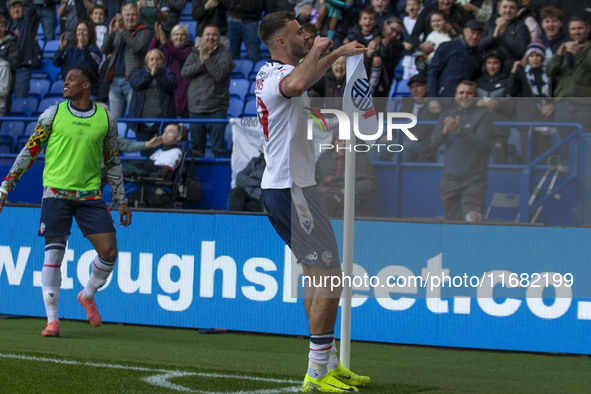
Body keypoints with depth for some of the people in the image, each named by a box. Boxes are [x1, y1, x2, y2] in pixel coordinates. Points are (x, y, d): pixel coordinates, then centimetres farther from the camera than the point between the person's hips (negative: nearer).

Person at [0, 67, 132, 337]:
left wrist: (121, 200, 13)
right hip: (56, 191, -2)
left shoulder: (106, 119, 6)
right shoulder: (53, 114, 2)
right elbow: (30, 151, 6)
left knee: (109, 251, -7)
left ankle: (88, 295, 22)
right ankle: (52, 319, 5)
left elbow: (112, 162, 14)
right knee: (53, 254, -6)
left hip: (90, 194, 2)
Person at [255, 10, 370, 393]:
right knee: (329, 276, -9)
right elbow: (297, 83, -45)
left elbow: (307, 75, 38)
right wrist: (317, 49, -28)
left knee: (316, 271, 17)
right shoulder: (279, 74, -18)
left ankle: (329, 363, 23)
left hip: (280, 186, 11)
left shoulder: (271, 72, 13)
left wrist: (338, 52, 35)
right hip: (292, 189, -11)